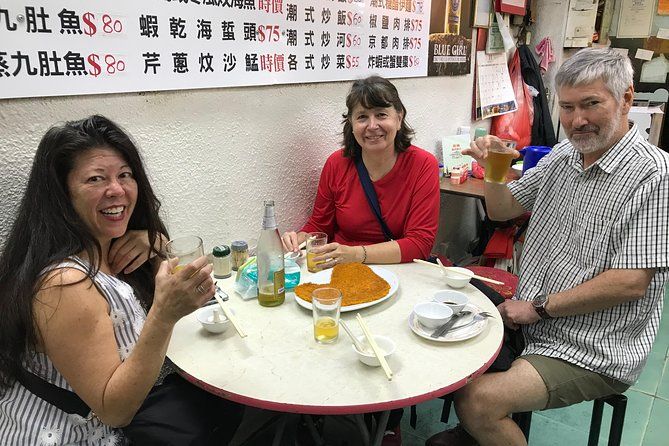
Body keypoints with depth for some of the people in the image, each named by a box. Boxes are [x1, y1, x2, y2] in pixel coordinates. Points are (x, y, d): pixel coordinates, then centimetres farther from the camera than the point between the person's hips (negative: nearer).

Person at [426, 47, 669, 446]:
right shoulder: (562, 155, 6)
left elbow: (631, 282, -22)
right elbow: (503, 210, 14)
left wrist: (539, 307, -16)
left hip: (592, 352, -7)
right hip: (531, 322, 8)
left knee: (478, 402, -24)